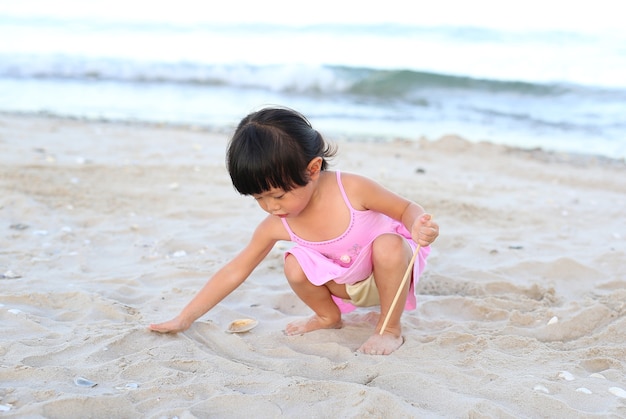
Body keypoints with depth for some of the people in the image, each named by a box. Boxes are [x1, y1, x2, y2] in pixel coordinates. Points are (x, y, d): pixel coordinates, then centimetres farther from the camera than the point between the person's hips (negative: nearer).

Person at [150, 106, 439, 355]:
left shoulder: (352, 189, -31)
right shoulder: (276, 226, -20)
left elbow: (406, 208, -17)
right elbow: (235, 271, -12)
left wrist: (418, 227, -42)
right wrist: (185, 319, -12)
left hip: (389, 273, -3)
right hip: (349, 286, 3)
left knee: (388, 245, -35)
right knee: (294, 266, -20)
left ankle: (390, 329, -13)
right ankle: (329, 317, 9)